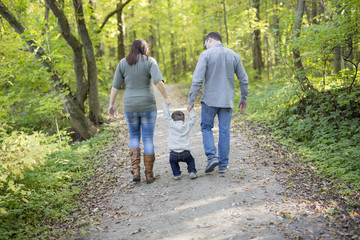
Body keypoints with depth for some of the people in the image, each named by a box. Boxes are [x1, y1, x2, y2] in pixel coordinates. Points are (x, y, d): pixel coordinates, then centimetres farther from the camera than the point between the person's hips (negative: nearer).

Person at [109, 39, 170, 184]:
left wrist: (111, 104, 8)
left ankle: (135, 170, 4)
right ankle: (149, 174, 11)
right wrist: (166, 98, -8)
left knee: (134, 137, 18)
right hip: (148, 106, -2)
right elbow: (158, 81, -18)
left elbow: (115, 85, 3)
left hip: (130, 107, 2)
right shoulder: (150, 62, -4)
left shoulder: (123, 63, 4)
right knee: (148, 139, 8)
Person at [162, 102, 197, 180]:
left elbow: (166, 115, 17)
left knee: (172, 160, 30)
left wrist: (165, 104, 30)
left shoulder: (171, 124, 7)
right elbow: (193, 117, 27)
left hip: (174, 154, -1)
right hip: (185, 154, 1)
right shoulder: (187, 125, 11)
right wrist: (191, 108, 42)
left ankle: (177, 174, 17)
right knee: (191, 160, 30)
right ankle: (192, 172, 11)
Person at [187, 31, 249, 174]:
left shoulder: (206, 55, -6)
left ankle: (212, 156, -3)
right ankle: (223, 165, 12)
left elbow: (197, 80, -12)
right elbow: (244, 80, 10)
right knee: (224, 131, 8)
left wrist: (191, 100, -6)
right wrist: (244, 98, 21)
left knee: (206, 127, 13)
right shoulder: (234, 55, 7)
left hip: (209, 99, -3)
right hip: (227, 100, 3)